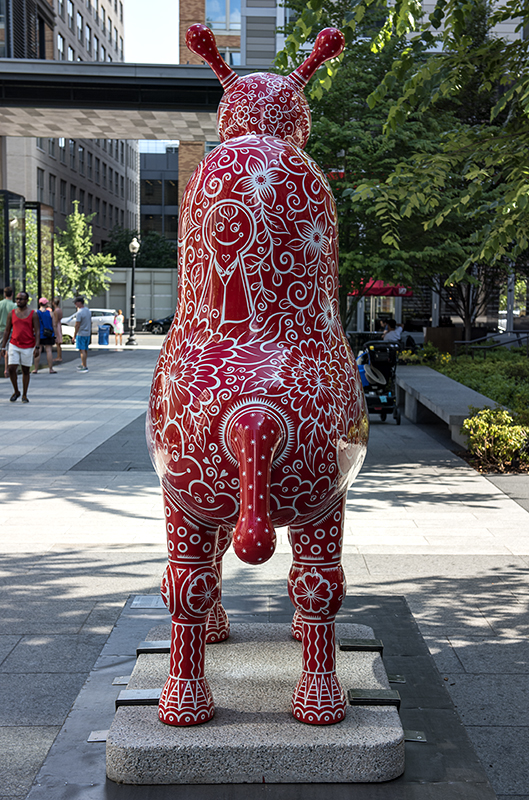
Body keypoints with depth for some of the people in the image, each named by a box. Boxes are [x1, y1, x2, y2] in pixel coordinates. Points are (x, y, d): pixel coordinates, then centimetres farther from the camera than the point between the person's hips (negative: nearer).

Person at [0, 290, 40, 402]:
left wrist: (37, 346, -17)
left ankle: (24, 395, 15)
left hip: (28, 347, -2)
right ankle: (16, 392, 13)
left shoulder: (33, 315, -2)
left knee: (25, 371, 6)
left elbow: (37, 332, -6)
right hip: (14, 345, 2)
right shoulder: (12, 314, 5)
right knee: (12, 369, -7)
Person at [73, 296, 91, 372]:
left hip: (81, 334, -9)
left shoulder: (79, 313, -19)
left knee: (82, 350, -6)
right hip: (87, 333, 9)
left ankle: (85, 367, -7)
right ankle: (82, 364, 29)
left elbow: (77, 325, -19)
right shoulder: (88, 310, 9)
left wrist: (74, 335, -13)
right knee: (85, 350, 16)